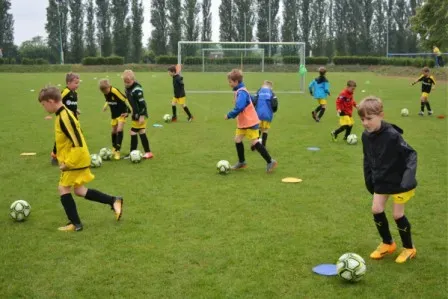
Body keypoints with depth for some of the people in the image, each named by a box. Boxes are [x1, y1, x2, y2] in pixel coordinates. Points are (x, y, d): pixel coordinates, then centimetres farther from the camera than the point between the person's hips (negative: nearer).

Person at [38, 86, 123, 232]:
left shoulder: (64, 118, -23)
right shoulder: (64, 114, 8)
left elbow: (78, 144, -27)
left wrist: (68, 163, -20)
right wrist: (65, 160, 18)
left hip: (76, 161, -10)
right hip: (77, 159, 10)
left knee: (63, 188, -1)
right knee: (79, 190, 15)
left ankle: (75, 224, 6)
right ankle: (114, 201, 17)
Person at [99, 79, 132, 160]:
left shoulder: (115, 91, -27)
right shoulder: (105, 93, -7)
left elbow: (125, 99, -23)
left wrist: (130, 110, -20)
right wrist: (105, 106, -1)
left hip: (122, 113, -7)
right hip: (114, 114, 7)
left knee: (119, 130, -16)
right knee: (114, 131, 15)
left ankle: (117, 151, -11)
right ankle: (114, 148, 36)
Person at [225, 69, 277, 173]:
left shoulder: (241, 92, -22)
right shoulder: (239, 91, 8)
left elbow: (239, 108, -32)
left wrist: (229, 115, -21)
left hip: (250, 122, -10)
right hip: (242, 122, 10)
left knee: (254, 142, -8)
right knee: (238, 140, 11)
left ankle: (270, 161, 0)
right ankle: (241, 162, 24)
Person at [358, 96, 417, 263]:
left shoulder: (392, 135, -27)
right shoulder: (366, 136, -6)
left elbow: (411, 154, -22)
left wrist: (408, 179, -30)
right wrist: (369, 181, 8)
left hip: (399, 181, -6)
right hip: (381, 180, 6)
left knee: (398, 214, 1)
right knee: (376, 209, 2)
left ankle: (409, 248, 23)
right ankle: (388, 244, 24)